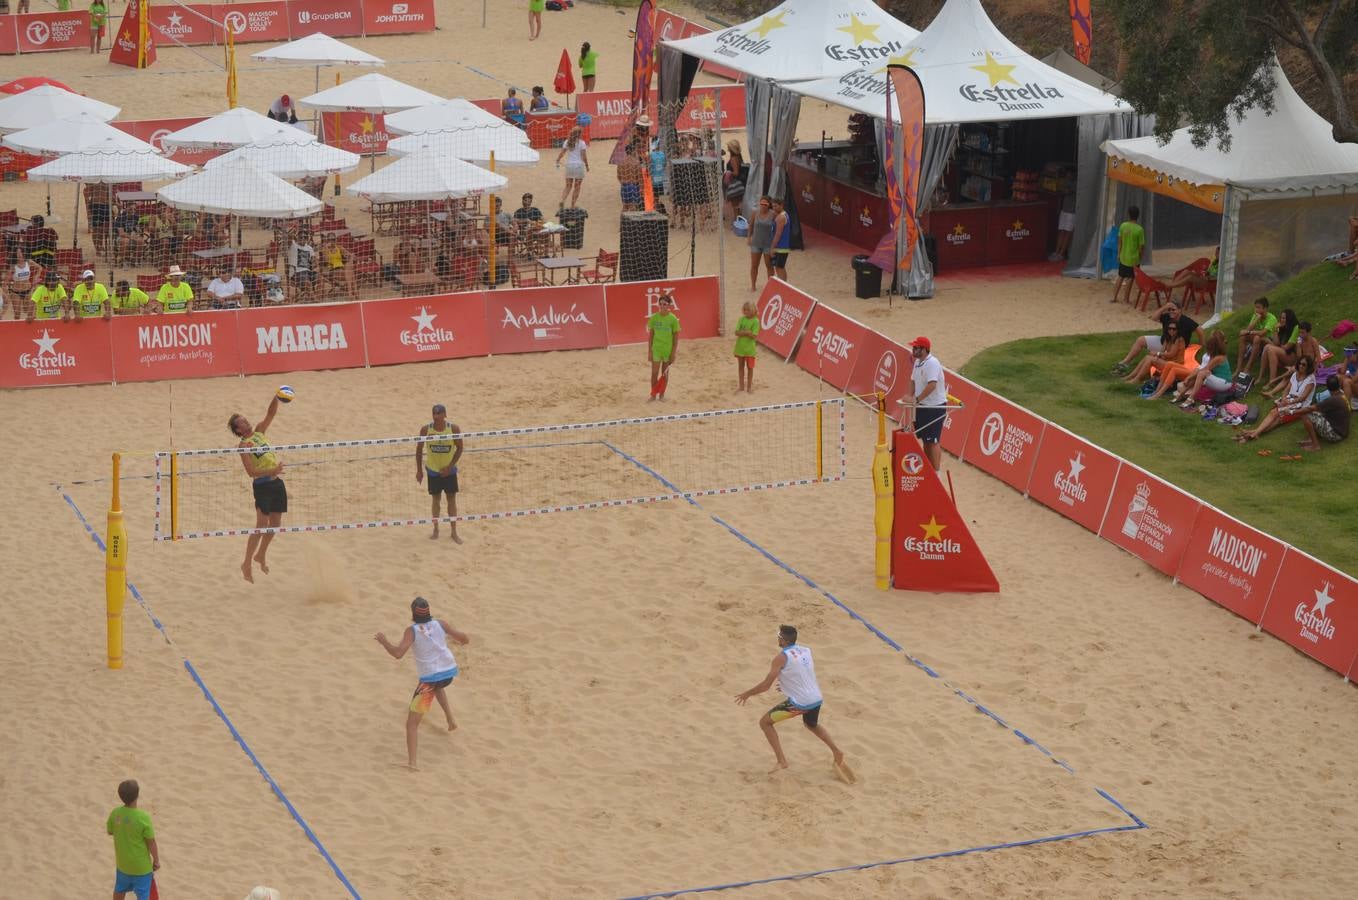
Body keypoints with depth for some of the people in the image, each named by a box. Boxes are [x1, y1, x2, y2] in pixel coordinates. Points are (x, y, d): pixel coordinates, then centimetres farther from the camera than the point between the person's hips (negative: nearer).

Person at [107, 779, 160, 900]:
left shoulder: (115, 813, -14)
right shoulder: (143, 818, -28)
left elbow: (110, 832, 6)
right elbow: (151, 843, -17)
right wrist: (156, 860, -2)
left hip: (122, 863, 5)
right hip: (141, 866, -5)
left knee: (119, 890, 27)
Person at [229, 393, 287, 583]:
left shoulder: (258, 432, 12)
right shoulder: (243, 446, -8)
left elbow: (271, 414, 7)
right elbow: (251, 471, -17)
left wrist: (276, 398, -11)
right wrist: (272, 471, -26)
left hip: (276, 482, 7)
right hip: (262, 485, -7)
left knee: (275, 523, 13)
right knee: (262, 525, -12)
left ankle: (261, 555, 33)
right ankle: (247, 565, -5)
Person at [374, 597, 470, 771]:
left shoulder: (412, 630, -11)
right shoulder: (440, 624, -2)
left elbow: (398, 653, -21)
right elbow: (465, 640, 0)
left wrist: (383, 641, -5)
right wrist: (462, 641, 24)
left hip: (430, 678, -5)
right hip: (449, 672, 5)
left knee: (412, 723, -3)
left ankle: (412, 762, -17)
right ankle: (451, 720, 40)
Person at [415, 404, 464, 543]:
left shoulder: (454, 429, -15)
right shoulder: (426, 429, -13)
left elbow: (459, 448, -4)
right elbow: (419, 449, -2)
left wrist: (450, 466, -12)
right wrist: (419, 470, -1)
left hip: (449, 470, 0)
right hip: (433, 470, 0)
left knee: (452, 499, 4)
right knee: (435, 499, 10)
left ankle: (454, 532, 14)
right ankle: (436, 530, 24)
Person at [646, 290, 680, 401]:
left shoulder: (673, 319, -9)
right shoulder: (654, 318, -4)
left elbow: (676, 337, -5)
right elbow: (650, 336, 2)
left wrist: (674, 353, -8)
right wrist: (649, 351, 0)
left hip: (668, 350, -1)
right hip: (656, 349, 1)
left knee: (665, 373, 10)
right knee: (654, 373, -1)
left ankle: (662, 394, 22)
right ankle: (653, 395, 8)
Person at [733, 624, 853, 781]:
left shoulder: (782, 657, -13)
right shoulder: (806, 650, 8)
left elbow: (766, 685, -12)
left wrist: (747, 694, 3)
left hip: (799, 703, -7)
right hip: (816, 699, 7)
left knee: (765, 722, 8)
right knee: (811, 724, 39)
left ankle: (781, 761, 1)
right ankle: (836, 752, 32)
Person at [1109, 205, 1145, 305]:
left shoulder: (1123, 226, -7)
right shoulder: (1139, 229, -18)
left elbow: (1120, 241, 2)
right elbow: (1141, 246, -14)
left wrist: (1119, 254, 14)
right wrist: (1140, 256, 4)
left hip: (1123, 257, 4)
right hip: (1134, 259, -4)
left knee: (1120, 277, 16)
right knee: (1130, 278, 11)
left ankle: (1114, 297, 16)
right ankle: (1127, 298, 18)